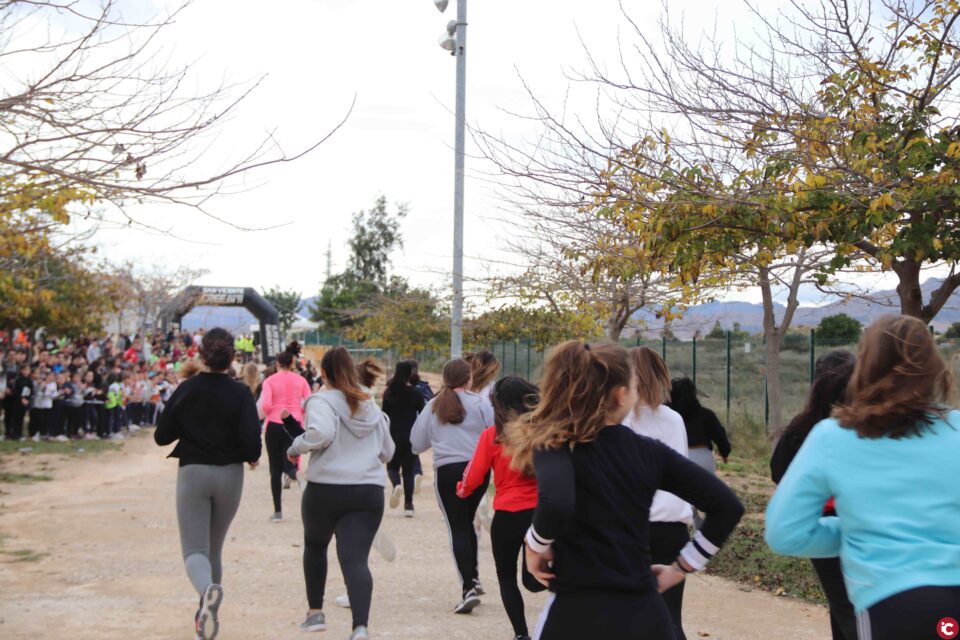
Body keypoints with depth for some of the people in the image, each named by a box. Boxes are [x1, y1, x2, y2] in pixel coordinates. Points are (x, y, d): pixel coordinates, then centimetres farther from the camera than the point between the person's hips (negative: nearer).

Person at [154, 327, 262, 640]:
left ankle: (208, 589, -34)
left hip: (192, 473, -1)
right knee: (214, 547, 19)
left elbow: (161, 436, 0)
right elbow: (251, 441, -16)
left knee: (194, 548, -3)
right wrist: (252, 458, 5)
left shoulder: (185, 390, -4)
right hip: (229, 475, 1)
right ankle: (206, 612, 27)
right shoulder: (240, 394, -8)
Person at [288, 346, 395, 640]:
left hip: (326, 489, -3)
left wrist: (296, 447, -8)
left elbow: (321, 432, -25)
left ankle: (315, 612, 35)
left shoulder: (322, 401, -5)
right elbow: (387, 452, 18)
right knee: (356, 558, -5)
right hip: (370, 491, 3)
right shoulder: (371, 406, 13)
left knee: (315, 546, 24)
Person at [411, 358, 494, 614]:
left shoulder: (432, 407, 6)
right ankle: (473, 576, 26)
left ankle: (468, 588, -10)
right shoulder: (480, 403, -1)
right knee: (468, 521, 22)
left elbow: (417, 444, 10)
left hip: (447, 471, -1)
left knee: (458, 528, 1)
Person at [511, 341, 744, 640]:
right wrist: (681, 567, 10)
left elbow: (555, 505, -29)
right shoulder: (649, 452, 5)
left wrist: (536, 544, -9)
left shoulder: (555, 445, -7)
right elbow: (727, 506, 5)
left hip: (577, 612, -3)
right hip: (645, 614, 4)